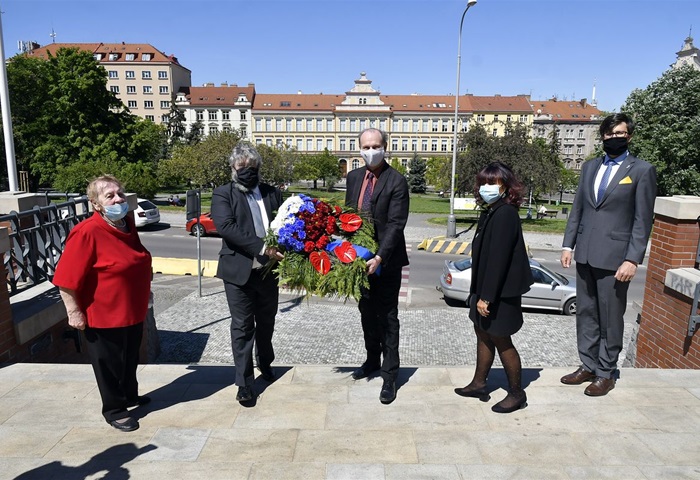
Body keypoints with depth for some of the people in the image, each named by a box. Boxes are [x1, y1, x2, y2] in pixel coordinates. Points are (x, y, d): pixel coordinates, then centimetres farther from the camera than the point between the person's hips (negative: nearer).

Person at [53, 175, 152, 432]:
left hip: (133, 311, 8)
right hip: (104, 316, -7)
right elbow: (66, 278, -22)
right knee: (110, 364, 10)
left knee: (130, 358, 23)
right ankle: (113, 409, 28)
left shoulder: (127, 223, 1)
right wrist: (74, 312, -20)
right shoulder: (87, 232, -23)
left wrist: (143, 294, 23)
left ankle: (130, 395, 43)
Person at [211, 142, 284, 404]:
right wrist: (261, 247, -26)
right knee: (242, 327, 4)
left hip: (268, 270, 4)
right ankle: (244, 382, 17)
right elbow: (225, 226, -18)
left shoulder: (273, 193, 8)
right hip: (239, 271, -3)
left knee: (266, 322, 19)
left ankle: (265, 363, 43)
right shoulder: (223, 194, -2)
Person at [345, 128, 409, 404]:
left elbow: (396, 224, -18)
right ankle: (372, 359, 38)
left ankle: (389, 375, 14)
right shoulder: (353, 177, 7)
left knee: (387, 317, 3)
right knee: (367, 312, 19)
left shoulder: (397, 182, -13)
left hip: (386, 260, -6)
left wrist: (380, 257, -27)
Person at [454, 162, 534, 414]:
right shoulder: (490, 213, 8)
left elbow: (499, 258, -25)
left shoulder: (505, 214, -20)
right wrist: (479, 292, 14)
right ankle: (479, 383, 34)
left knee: (500, 340, 3)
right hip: (485, 289, 9)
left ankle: (517, 393, 21)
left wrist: (487, 296, -24)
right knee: (483, 334, 18)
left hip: (500, 292, -9)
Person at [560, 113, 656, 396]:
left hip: (614, 256, -5)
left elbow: (643, 220, -7)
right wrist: (568, 245, 8)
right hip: (585, 255, 5)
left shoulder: (642, 171, -3)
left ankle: (606, 373, 19)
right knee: (585, 313, 13)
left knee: (610, 318, 5)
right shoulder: (590, 167, 12)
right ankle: (588, 367, 26)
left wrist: (633, 259, -13)